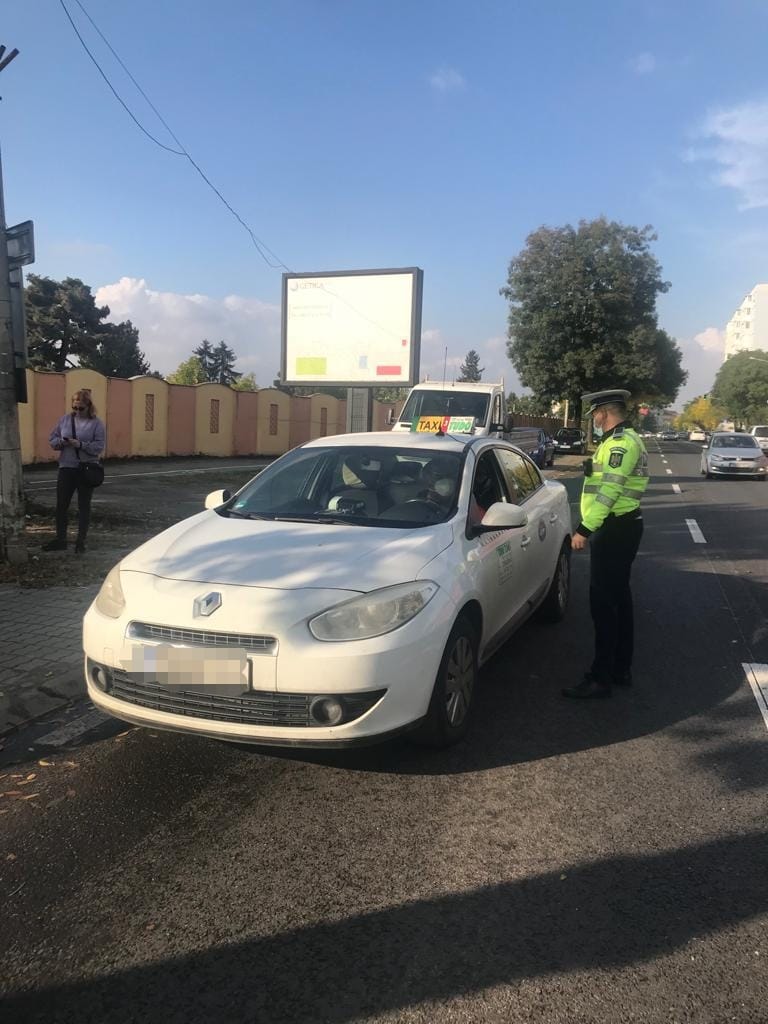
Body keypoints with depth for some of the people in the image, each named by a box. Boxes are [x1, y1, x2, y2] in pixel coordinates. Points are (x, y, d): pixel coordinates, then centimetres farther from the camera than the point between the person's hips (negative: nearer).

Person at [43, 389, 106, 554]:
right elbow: (52, 439, 10)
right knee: (61, 505, 6)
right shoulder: (65, 419, 6)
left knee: (84, 506, 5)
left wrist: (81, 444, -25)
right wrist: (60, 442, -12)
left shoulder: (96, 423, -5)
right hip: (66, 468, 4)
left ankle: (81, 542, 15)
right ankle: (60, 540, 18)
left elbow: (100, 447, -12)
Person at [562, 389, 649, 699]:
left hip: (615, 530, -11)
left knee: (603, 603, -7)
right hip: (622, 526, 11)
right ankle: (621, 670, 23)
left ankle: (601, 679, -3)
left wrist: (585, 529, -25)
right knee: (619, 598, 14)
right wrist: (593, 529, 21)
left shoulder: (621, 443, -16)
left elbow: (608, 492, -25)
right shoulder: (622, 440, 18)